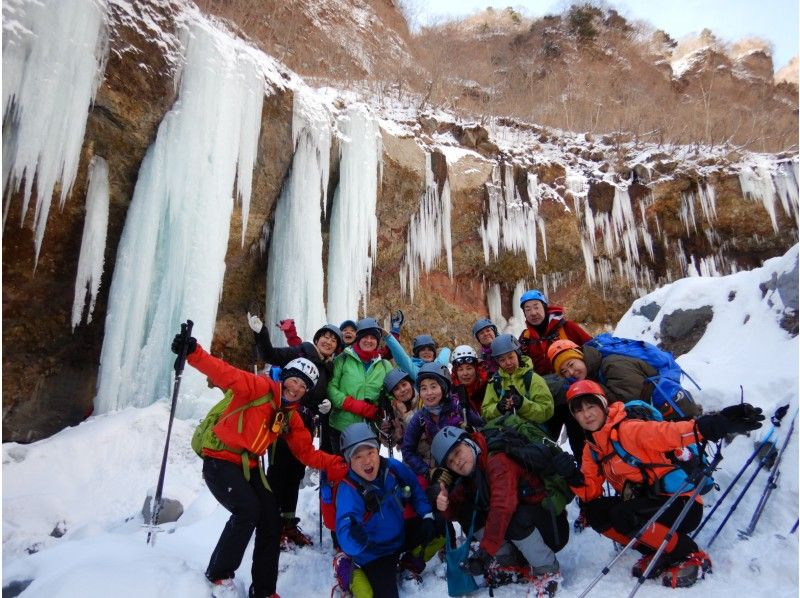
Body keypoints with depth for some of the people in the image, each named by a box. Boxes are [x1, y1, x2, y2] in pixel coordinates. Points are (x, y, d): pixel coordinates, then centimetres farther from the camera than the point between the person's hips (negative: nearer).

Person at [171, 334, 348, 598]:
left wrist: (337, 464, -5)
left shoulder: (291, 417, 6)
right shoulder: (261, 388, -15)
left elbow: (307, 452, 7)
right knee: (248, 510, -23)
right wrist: (193, 353, -43)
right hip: (220, 460, -7)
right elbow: (225, 374, -28)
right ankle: (219, 575, 3)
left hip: (249, 466, 7)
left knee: (272, 520, 3)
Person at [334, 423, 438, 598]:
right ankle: (353, 576, 9)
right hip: (374, 553, -5)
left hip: (401, 535, 5)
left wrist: (427, 515, -6)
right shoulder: (348, 490, -31)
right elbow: (346, 541, -40)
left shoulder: (393, 467, -16)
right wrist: (355, 538, -62)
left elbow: (415, 489, 4)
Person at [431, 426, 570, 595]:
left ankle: (548, 570, -11)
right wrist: (446, 506, -21)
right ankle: (507, 563, 3)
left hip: (551, 527, -7)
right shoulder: (468, 479, 3)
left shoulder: (497, 459, -24)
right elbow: (457, 509, 2)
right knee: (466, 511, -7)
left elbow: (503, 506, -36)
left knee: (515, 518, -36)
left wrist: (485, 550, -37)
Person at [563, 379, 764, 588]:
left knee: (621, 516, -28)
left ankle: (692, 557, -7)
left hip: (682, 505, -7)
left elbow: (671, 433, -33)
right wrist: (572, 476, -17)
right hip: (645, 507, 7)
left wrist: (719, 423, -49)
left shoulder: (628, 430, -18)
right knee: (595, 512, -10)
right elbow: (591, 492, 5)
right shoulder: (591, 450, 5)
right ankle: (658, 554, 4)